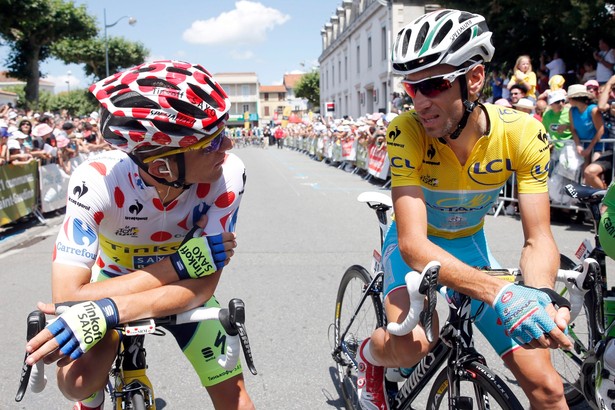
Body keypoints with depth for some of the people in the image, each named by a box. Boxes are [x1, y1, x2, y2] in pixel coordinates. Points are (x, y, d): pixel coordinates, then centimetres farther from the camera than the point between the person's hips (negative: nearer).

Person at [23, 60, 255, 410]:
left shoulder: (228, 174, -31)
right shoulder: (97, 181, -34)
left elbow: (204, 285, -31)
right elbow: (68, 297, -37)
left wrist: (106, 310, -46)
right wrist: (179, 263, -40)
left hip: (183, 287, 1)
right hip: (115, 278, -1)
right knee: (78, 381, -24)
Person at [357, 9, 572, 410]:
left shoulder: (524, 133, -24)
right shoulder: (406, 133, -30)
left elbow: (538, 239, -22)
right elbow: (413, 243, -35)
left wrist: (539, 296, -44)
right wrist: (499, 293, -49)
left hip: (469, 242, 2)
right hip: (417, 245, -2)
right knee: (410, 344, -33)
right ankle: (370, 356, 3)